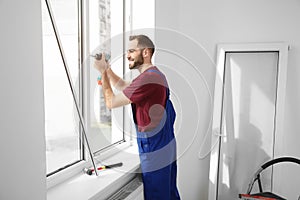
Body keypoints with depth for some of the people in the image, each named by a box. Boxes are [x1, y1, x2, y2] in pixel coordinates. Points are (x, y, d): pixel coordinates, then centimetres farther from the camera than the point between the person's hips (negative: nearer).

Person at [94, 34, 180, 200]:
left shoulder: (148, 78, -23)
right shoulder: (155, 75, 12)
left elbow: (111, 102, -16)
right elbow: (123, 86, 22)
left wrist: (103, 71, -6)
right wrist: (106, 68, 11)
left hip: (155, 153, -10)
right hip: (166, 149, 10)